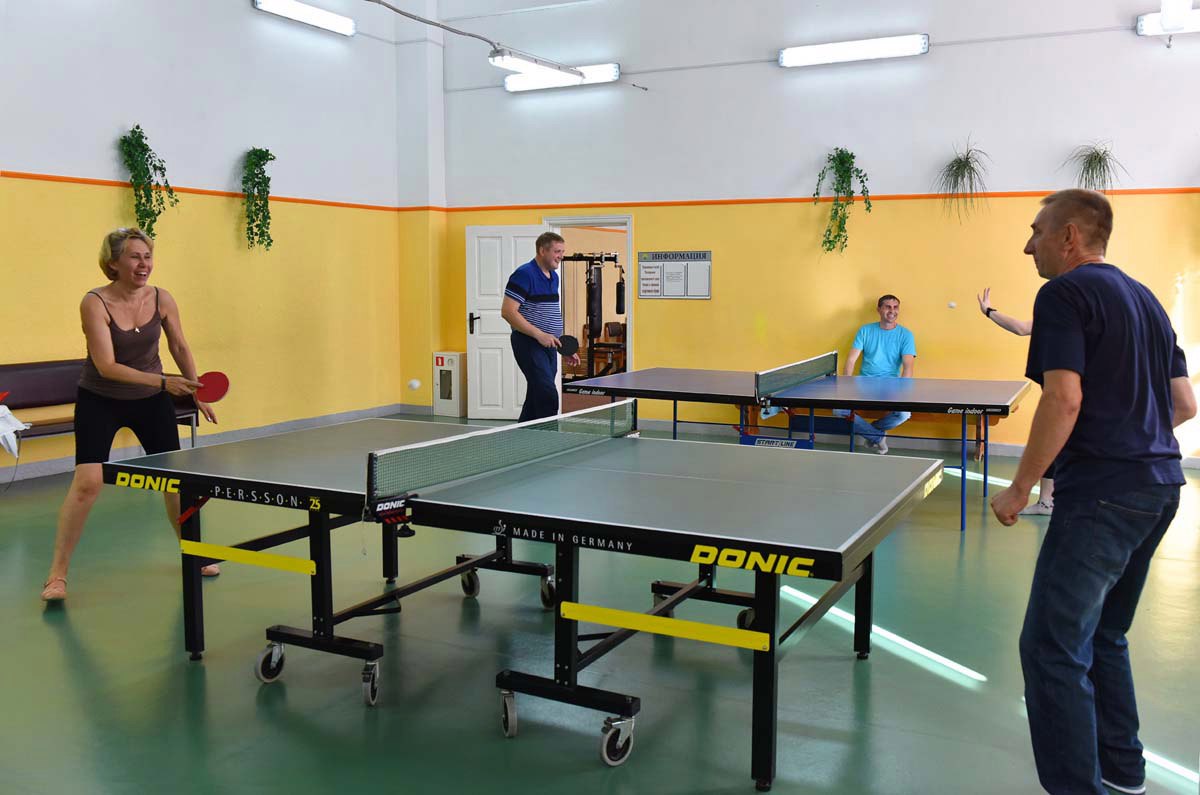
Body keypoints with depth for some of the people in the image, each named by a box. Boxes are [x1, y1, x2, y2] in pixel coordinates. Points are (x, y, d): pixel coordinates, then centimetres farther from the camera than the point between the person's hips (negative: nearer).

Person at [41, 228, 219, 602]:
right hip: (100, 402, -4)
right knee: (87, 481, -15)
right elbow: (107, 366, -26)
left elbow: (180, 348, 7)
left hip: (151, 401, 4)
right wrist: (163, 382, -34)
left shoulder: (161, 299, -8)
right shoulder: (95, 303, -20)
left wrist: (197, 393, 8)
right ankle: (57, 573, 0)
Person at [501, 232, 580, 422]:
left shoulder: (553, 277, 15)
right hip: (530, 345, -9)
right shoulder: (524, 274, -12)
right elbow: (507, 312, -19)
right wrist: (539, 335, -23)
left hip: (548, 346, 9)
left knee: (535, 399, 11)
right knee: (549, 398, -16)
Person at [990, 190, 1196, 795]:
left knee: (1052, 649, -6)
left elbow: (1063, 400, -20)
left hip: (1101, 494, -10)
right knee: (1104, 637, 22)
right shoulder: (1144, 298, 17)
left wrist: (1020, 487, -13)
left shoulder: (1065, 293, -9)